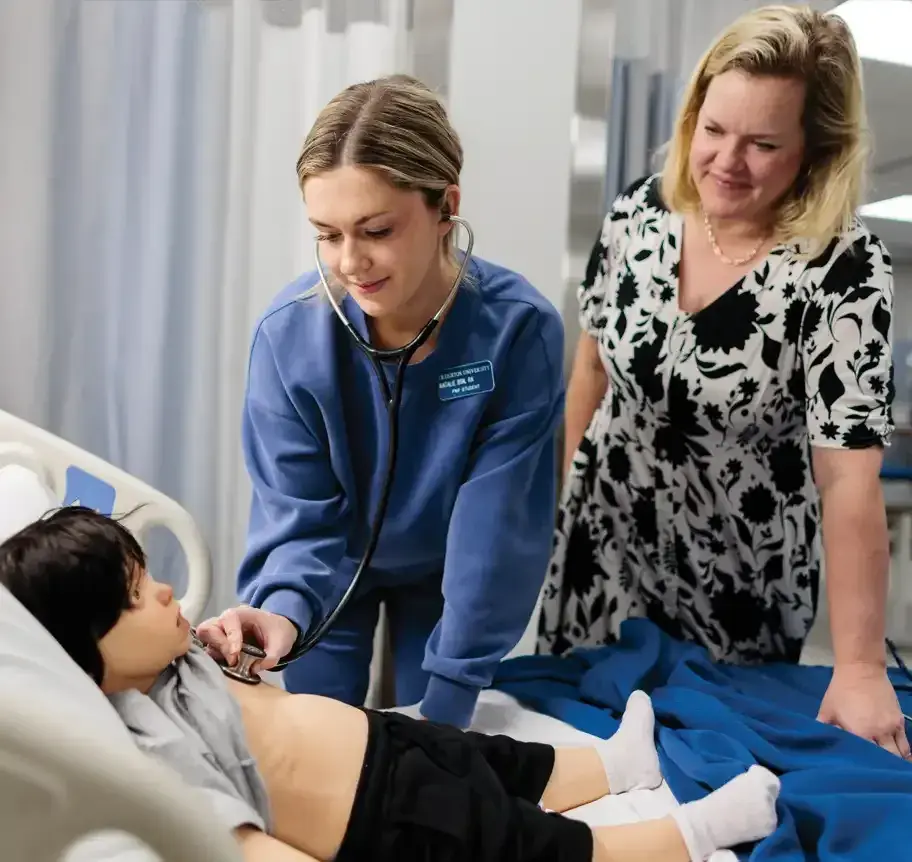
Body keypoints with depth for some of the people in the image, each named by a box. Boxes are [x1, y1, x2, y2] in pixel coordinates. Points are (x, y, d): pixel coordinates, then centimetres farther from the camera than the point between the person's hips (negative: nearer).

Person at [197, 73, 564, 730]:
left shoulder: (518, 330, -31)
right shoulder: (290, 332, -28)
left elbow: (493, 533, -27)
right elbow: (302, 516, -20)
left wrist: (445, 704, -25)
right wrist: (284, 608, -41)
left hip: (444, 574, 0)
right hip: (333, 568, 1)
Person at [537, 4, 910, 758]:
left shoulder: (845, 271, -23)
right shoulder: (640, 211, -10)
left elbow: (849, 478, -25)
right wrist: (563, 491, 10)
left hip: (738, 580, -3)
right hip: (606, 536, 4)